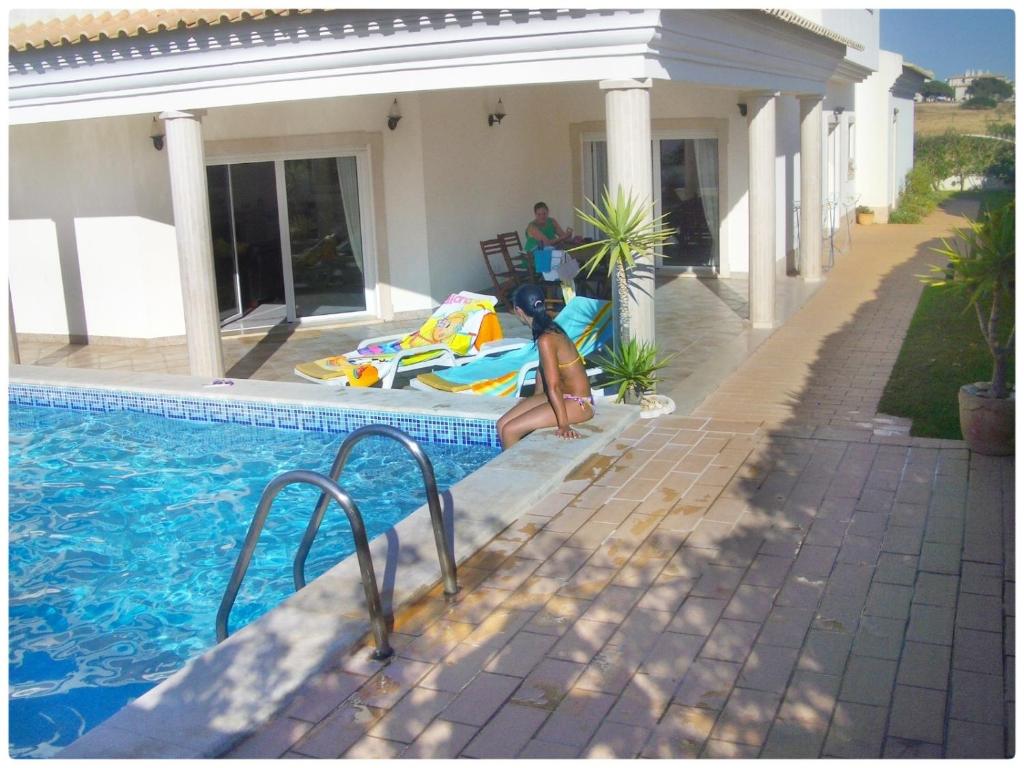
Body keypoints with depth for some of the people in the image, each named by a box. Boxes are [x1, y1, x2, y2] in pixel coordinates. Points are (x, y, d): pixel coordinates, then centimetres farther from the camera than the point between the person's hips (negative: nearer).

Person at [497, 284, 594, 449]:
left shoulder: (546, 340, -25)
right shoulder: (548, 329, 3)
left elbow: (553, 386, -27)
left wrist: (563, 425, -27)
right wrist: (536, 399, 28)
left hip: (577, 403, -9)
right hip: (562, 395, 9)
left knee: (509, 431, -16)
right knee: (502, 424, 2)